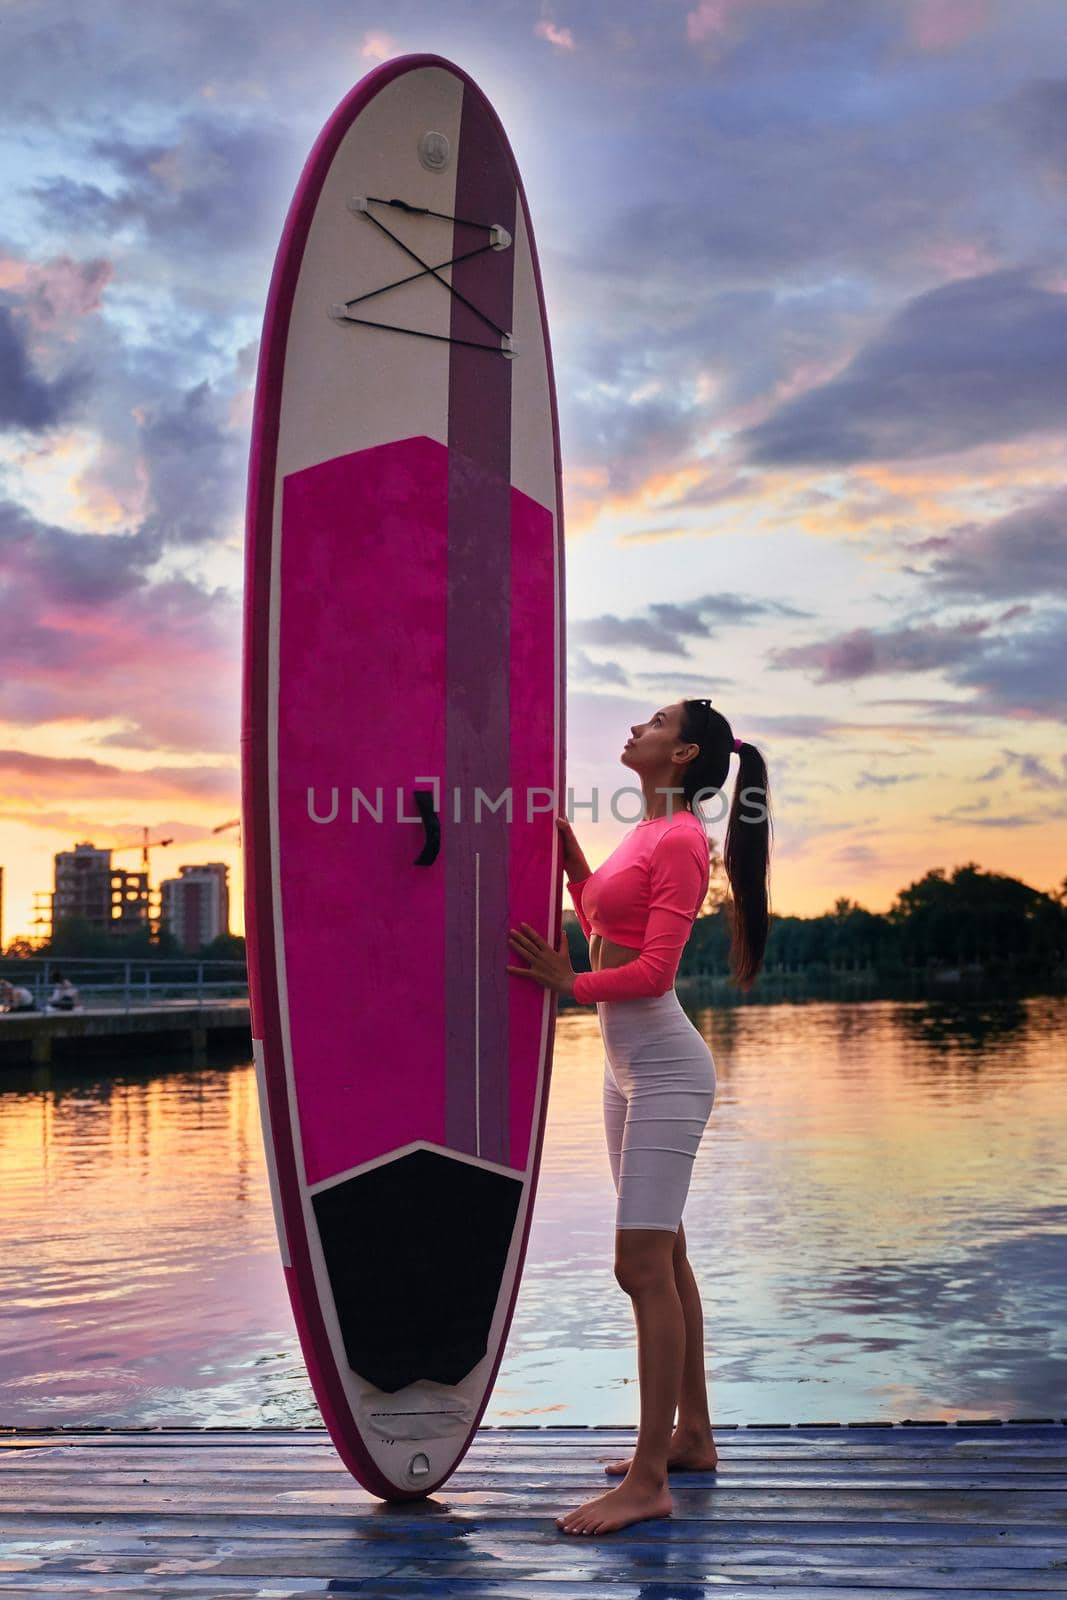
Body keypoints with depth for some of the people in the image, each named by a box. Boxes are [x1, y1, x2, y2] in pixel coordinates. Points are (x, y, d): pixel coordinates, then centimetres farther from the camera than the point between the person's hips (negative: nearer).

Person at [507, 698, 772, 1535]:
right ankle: (692, 1435, 25)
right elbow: (599, 917, 23)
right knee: (664, 1255, 15)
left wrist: (569, 984, -10)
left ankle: (649, 1482, -7)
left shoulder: (680, 841, -15)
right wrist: (571, 853, 12)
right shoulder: (649, 831, 12)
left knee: (643, 1263, -11)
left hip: (664, 1067, -10)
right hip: (628, 1065, 10)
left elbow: (654, 970, -20)